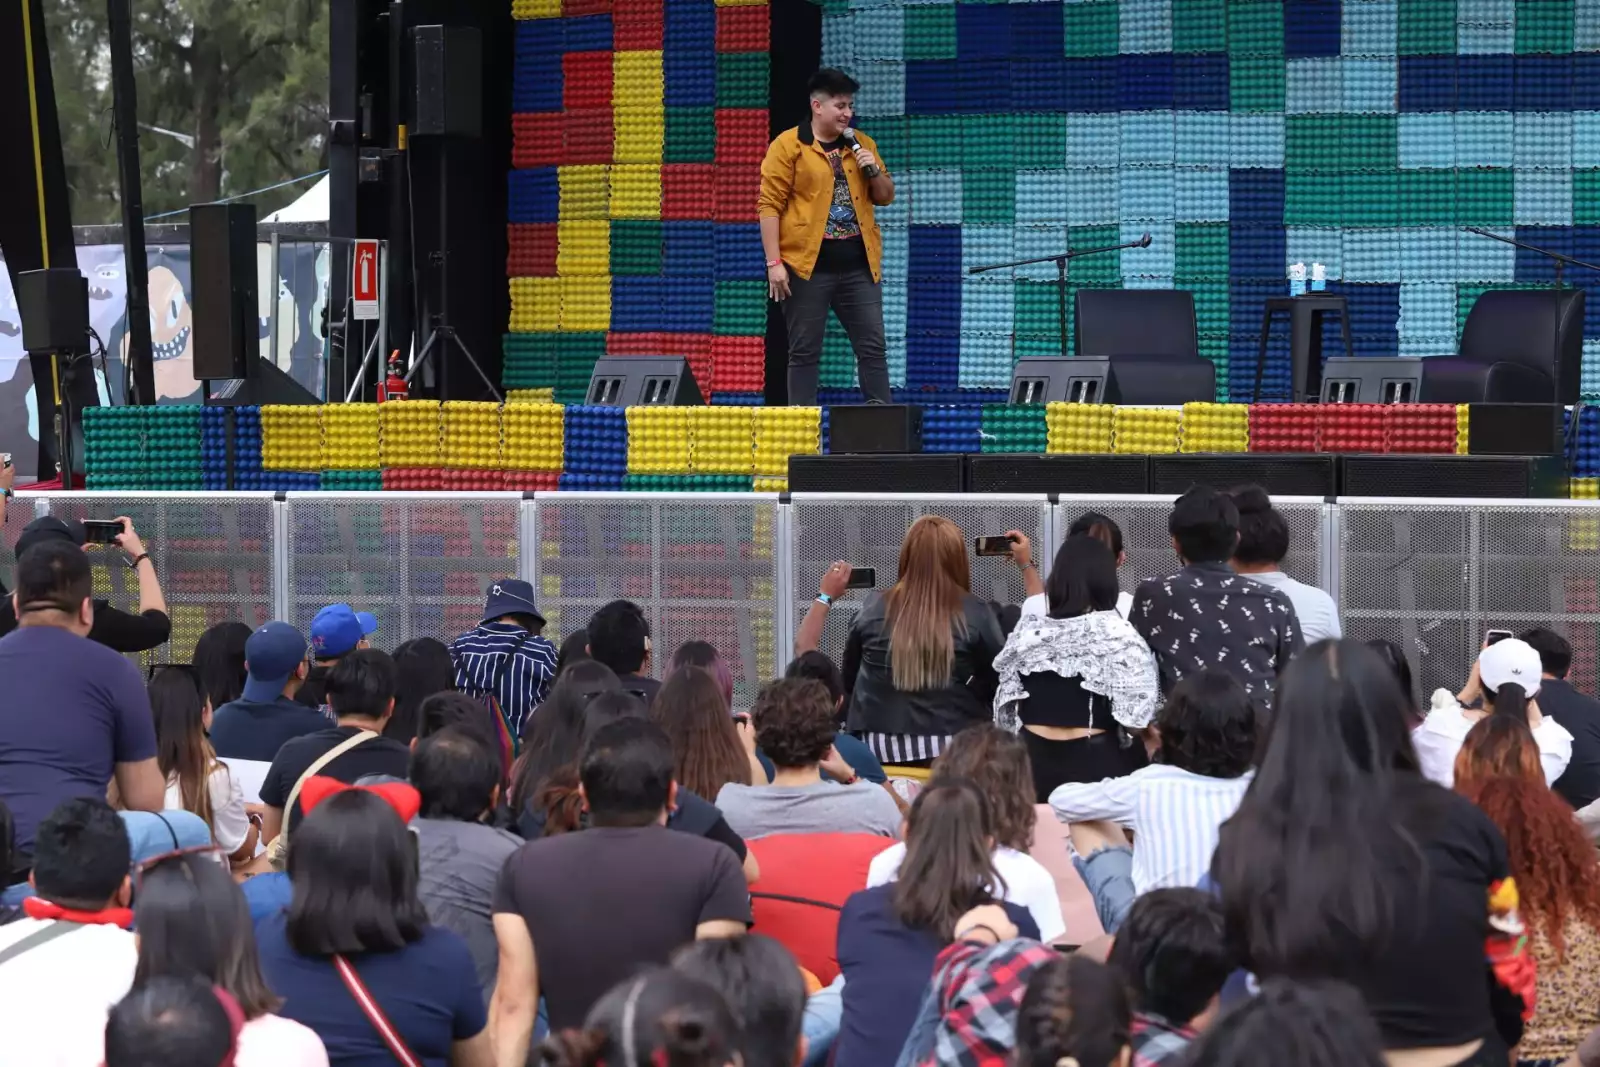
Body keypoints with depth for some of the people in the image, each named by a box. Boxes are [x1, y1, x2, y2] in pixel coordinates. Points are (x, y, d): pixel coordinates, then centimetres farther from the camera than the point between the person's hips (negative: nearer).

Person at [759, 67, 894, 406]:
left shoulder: (862, 145, 13)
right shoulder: (788, 146, -4)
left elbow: (885, 197, 20)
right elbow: (769, 205, -7)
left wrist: (874, 170, -2)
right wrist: (774, 262, -14)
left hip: (859, 264, 5)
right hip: (808, 264, -5)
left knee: (873, 346, 3)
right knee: (804, 351, 0)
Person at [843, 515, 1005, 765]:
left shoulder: (873, 612, 0)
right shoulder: (974, 616, -9)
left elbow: (849, 681, 12)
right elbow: (999, 683, 0)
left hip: (878, 748, 3)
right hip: (951, 751, -3)